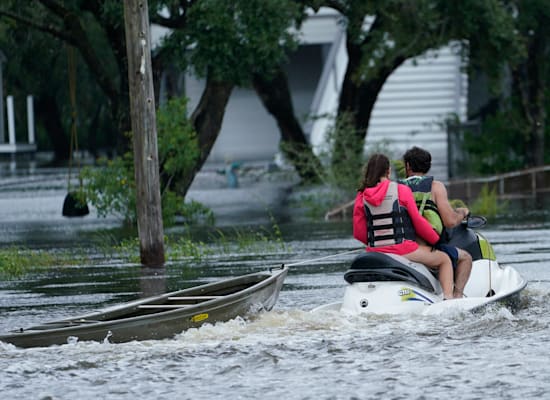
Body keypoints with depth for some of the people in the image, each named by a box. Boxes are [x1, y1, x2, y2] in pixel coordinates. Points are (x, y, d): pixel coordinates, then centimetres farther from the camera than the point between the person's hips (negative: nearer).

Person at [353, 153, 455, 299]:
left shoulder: (361, 197, 4)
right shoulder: (401, 190, -5)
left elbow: (359, 234, 4)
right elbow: (419, 222, -3)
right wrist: (437, 240, 12)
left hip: (375, 252, 4)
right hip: (403, 250, -4)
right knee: (444, 259, 13)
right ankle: (448, 297, -5)